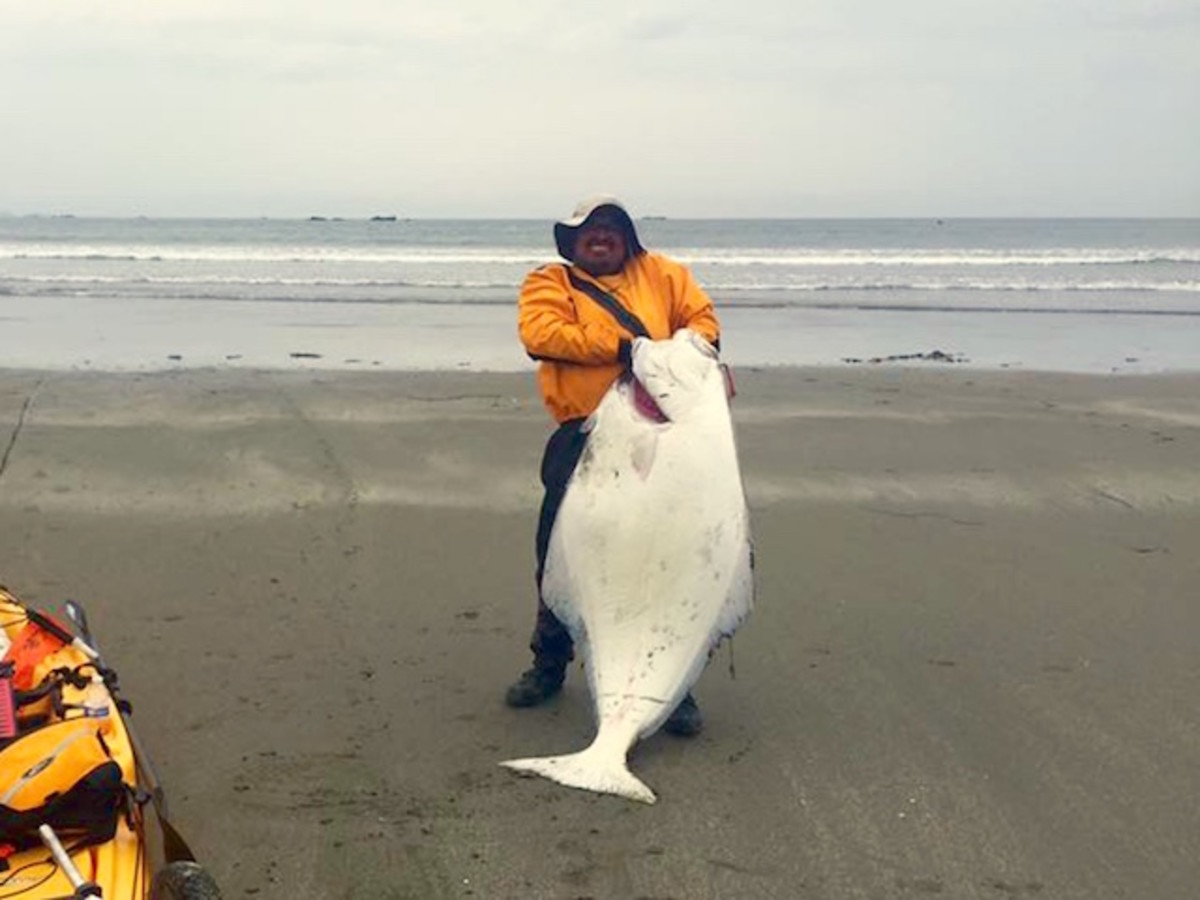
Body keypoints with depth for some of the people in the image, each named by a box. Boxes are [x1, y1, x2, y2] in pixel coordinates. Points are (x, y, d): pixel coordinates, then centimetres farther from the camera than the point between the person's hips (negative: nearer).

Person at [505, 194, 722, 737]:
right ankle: (549, 663, 26)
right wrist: (621, 347, -15)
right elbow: (540, 333, -10)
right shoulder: (549, 283, 8)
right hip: (582, 439, -1)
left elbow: (700, 316, 14)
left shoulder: (661, 274, 17)